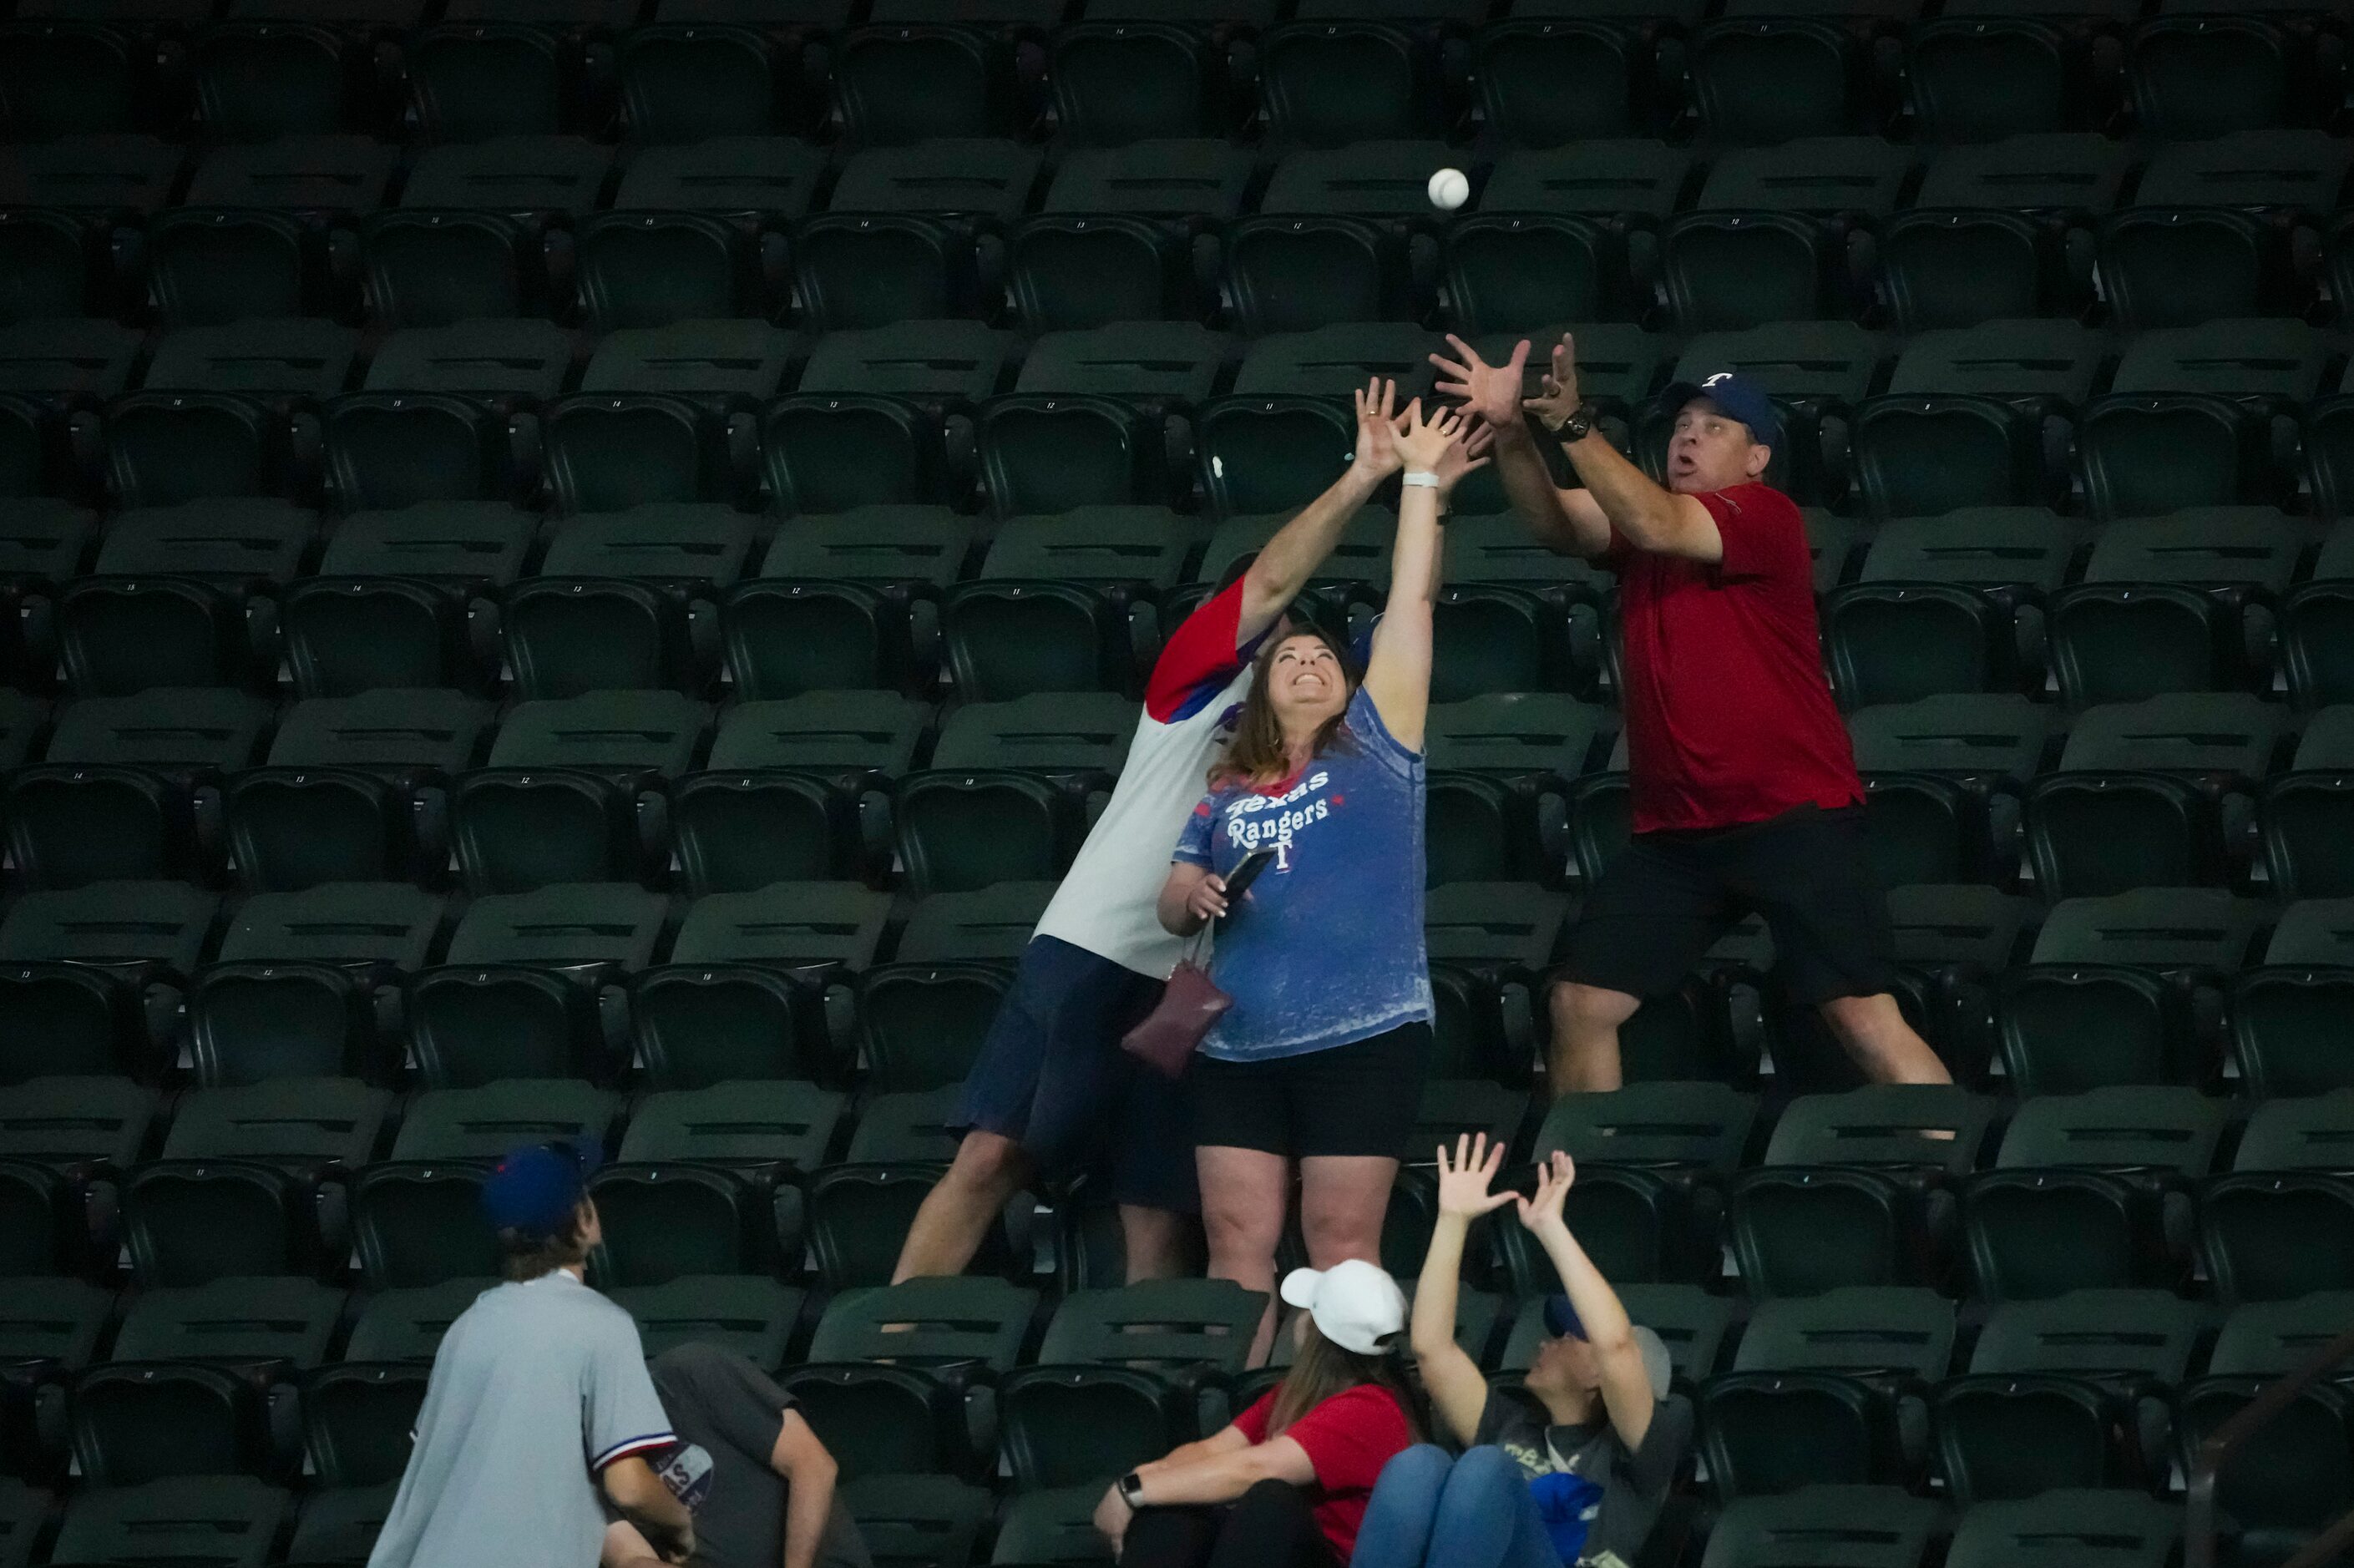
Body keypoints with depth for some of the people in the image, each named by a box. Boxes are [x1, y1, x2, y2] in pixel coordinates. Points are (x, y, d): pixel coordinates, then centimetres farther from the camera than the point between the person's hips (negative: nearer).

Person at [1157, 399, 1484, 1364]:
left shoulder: (1373, 750, 6)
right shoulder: (1223, 795, 15)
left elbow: (1411, 603, 4)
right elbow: (1171, 909, 19)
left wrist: (1421, 482, 4)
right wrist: (1193, 896, -5)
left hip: (1361, 1039, -4)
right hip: (1238, 1048, 4)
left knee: (1341, 1243, -3)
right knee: (1237, 1242, 1)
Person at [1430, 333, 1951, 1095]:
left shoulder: (1767, 518, -7)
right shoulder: (1642, 516, 12)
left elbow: (1657, 526, -23)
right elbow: (1554, 520, -6)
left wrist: (1573, 424, -31)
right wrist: (1512, 431, -24)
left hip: (1793, 819, -7)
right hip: (1674, 831, 7)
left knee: (1867, 1022, -14)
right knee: (1581, 1005, 4)